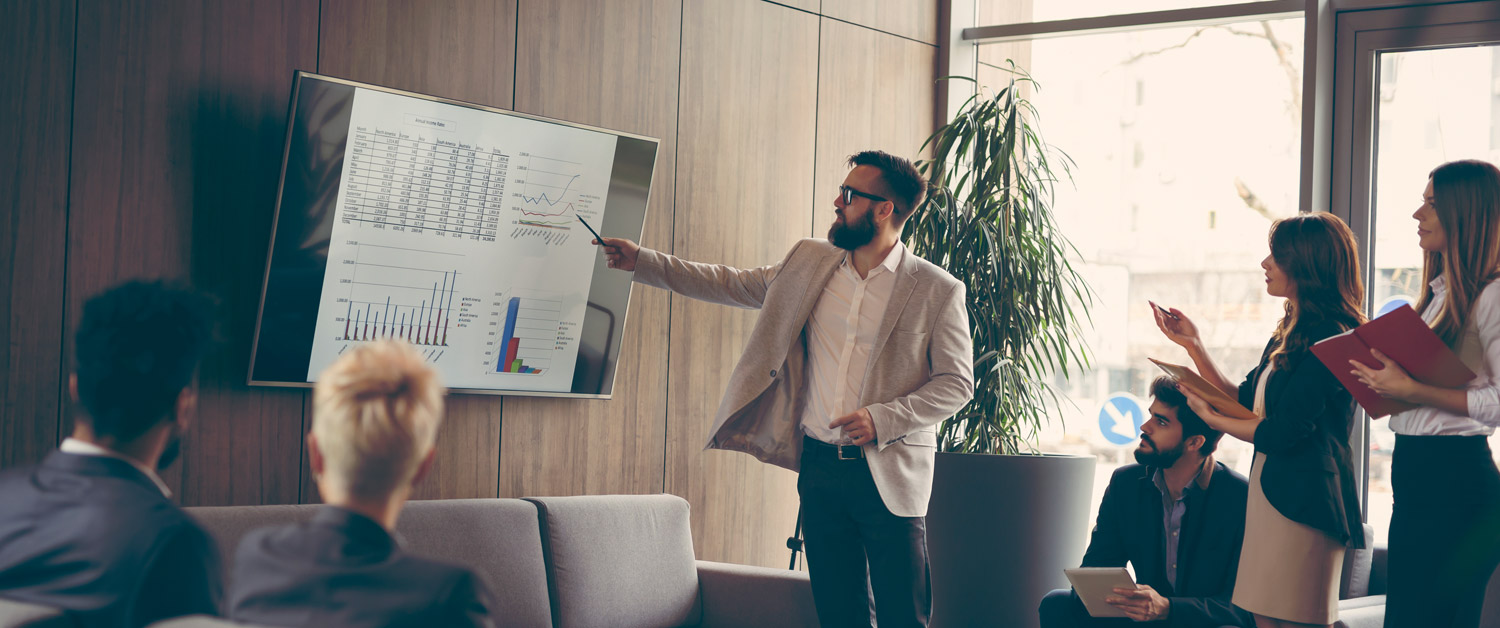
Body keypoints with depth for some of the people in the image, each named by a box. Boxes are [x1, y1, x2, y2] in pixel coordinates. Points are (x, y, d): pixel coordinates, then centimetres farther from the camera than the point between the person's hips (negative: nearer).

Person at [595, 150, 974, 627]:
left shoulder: (938, 291, -5)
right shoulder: (810, 265, 10)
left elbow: (956, 382, -3)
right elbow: (732, 284, 16)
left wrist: (881, 419, -15)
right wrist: (642, 261, 11)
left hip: (890, 476, -4)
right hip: (820, 467, 4)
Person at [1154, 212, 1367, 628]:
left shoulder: (1331, 340, -16)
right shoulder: (1290, 334, 15)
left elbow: (1281, 432, -18)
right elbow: (1244, 402, 20)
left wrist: (1210, 418, -3)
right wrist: (1193, 344, 16)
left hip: (1301, 500, -10)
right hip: (1269, 490, 10)